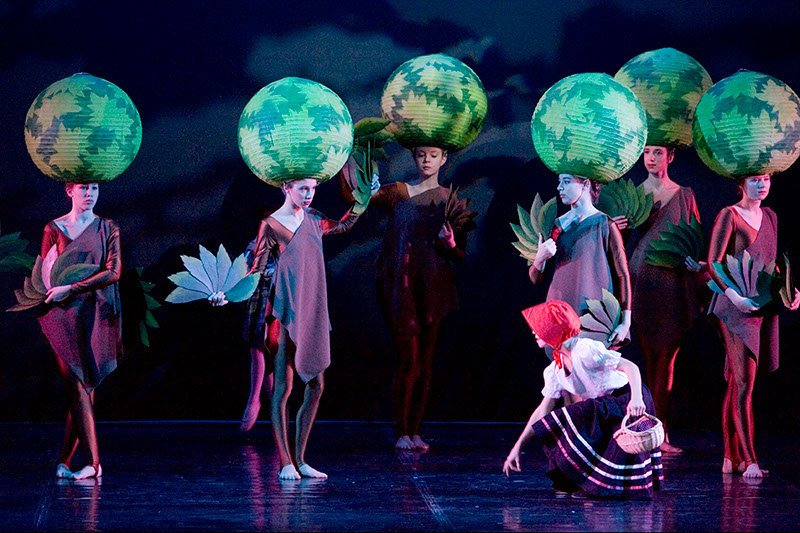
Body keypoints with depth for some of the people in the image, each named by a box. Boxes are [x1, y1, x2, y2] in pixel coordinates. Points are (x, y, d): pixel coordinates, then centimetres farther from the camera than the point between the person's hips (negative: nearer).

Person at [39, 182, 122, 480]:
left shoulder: (108, 229, 7)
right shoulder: (54, 229, 7)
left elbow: (113, 272, -4)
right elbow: (45, 275, 9)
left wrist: (71, 288, -12)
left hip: (96, 315, 1)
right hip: (63, 315, -1)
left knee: (82, 388, -1)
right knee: (78, 388, -10)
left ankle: (64, 461, 8)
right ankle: (92, 463, -14)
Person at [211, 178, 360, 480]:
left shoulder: (313, 220, 12)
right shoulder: (271, 226, -6)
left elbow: (343, 225, 33)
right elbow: (256, 272, -8)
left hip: (312, 313, 7)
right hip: (284, 315, -7)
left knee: (316, 386, 5)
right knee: (283, 388, -5)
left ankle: (300, 459, 12)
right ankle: (285, 463, 0)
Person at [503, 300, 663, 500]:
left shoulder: (585, 350, -22)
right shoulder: (555, 369, 4)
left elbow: (631, 367, -26)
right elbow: (543, 409, 8)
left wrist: (636, 398, -43)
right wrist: (518, 445, 6)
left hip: (630, 402, -8)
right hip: (605, 407, 8)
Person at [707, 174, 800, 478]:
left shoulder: (769, 216, 15)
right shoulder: (729, 216, -6)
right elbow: (713, 264, -11)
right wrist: (733, 294, -24)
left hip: (765, 306, 7)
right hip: (737, 307, -7)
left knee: (737, 382, 10)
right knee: (744, 383, -11)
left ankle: (731, 457, 13)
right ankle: (749, 461, -14)